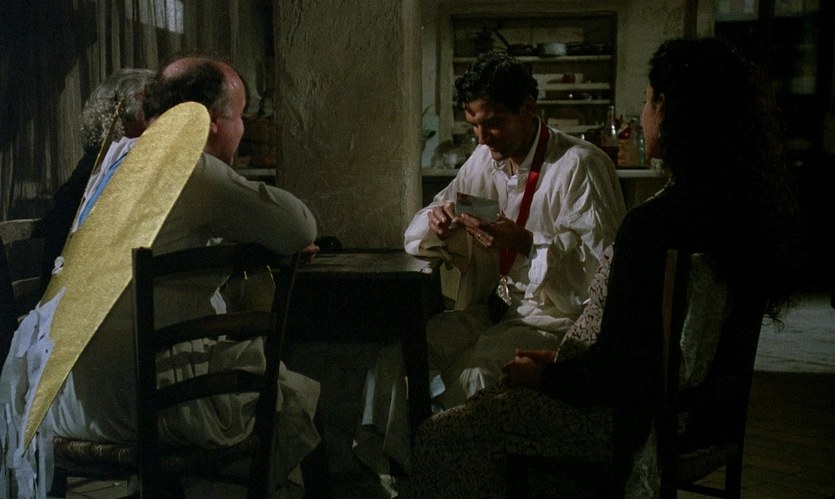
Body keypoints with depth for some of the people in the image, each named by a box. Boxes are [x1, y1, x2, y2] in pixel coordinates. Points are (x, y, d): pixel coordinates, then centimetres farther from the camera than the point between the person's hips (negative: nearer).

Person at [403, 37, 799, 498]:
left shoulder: (651, 224, -28)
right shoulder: (746, 208, 1)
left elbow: (616, 368, -24)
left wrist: (543, 375, -4)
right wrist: (562, 362, 13)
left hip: (643, 420, -9)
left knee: (441, 437, 1)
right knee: (493, 389, 22)